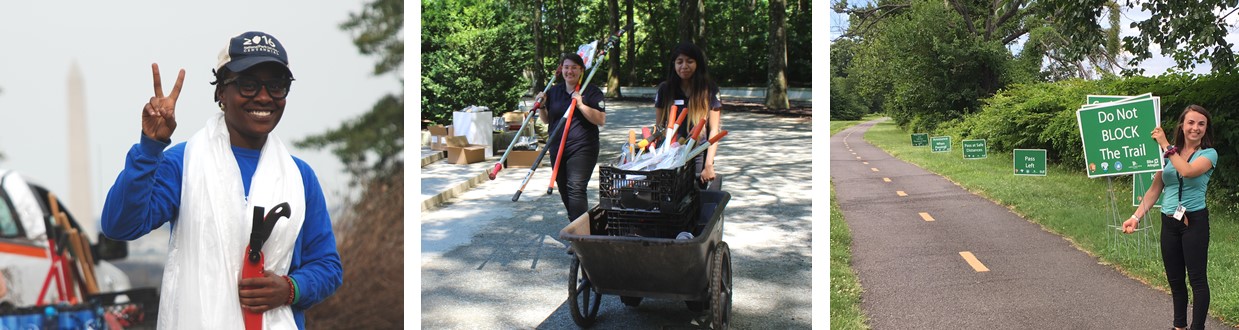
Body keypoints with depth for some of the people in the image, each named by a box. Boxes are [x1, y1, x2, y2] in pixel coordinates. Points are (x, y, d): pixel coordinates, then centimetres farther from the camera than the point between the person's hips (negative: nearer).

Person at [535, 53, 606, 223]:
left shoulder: (592, 92, -4)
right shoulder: (553, 91, 11)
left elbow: (601, 120, -12)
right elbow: (546, 120, 19)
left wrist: (581, 105, -21)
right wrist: (541, 106, 0)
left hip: (582, 149, -6)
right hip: (557, 148, 6)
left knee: (575, 188, -16)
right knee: (564, 189, 12)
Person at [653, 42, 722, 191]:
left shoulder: (709, 91, 2)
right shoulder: (665, 90, 5)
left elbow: (714, 130, -1)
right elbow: (659, 127, 10)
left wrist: (709, 164, -10)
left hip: (699, 159, -1)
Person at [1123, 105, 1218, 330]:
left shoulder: (1209, 154, -4)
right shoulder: (1169, 154, 8)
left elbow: (1187, 171, -26)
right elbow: (1155, 189, 7)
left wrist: (1165, 145, -18)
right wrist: (1137, 216, -3)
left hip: (1194, 221, -5)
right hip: (1169, 223, 5)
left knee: (1197, 279, -2)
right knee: (1175, 279, 13)